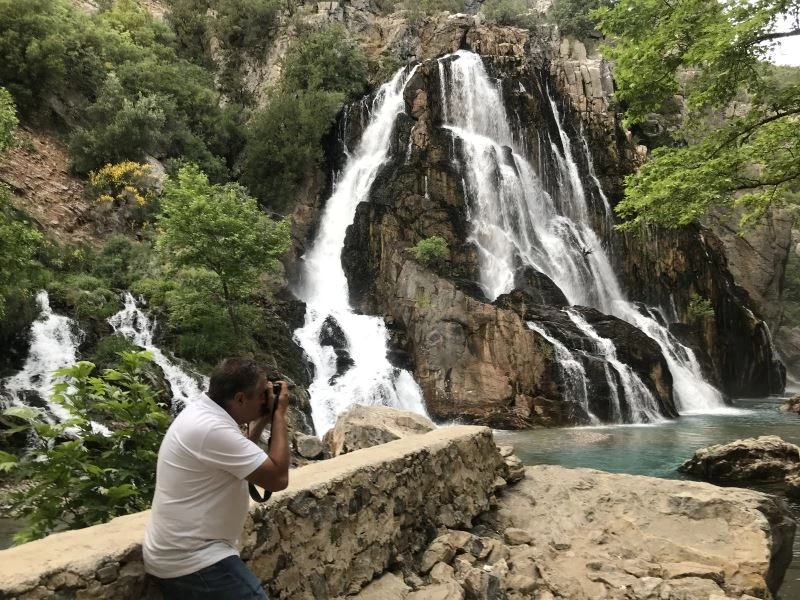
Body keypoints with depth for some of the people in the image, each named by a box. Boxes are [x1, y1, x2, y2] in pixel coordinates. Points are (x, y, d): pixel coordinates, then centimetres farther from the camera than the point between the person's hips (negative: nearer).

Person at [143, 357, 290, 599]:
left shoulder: (201, 411, 4)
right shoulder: (213, 429, -27)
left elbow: (240, 458, 20)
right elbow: (277, 478, -22)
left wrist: (261, 422, 7)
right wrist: (279, 414, -14)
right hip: (193, 560, -10)